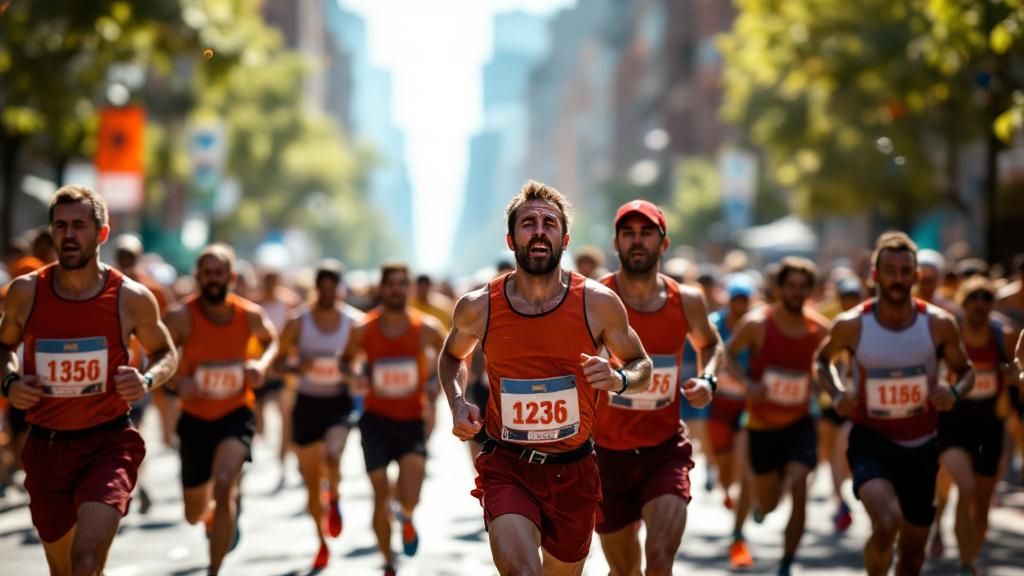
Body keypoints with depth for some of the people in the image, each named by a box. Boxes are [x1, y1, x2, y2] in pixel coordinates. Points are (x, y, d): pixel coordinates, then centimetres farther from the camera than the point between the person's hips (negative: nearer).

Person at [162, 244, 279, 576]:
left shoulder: (250, 315, -9)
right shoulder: (180, 317, -16)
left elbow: (271, 340, 13)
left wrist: (262, 364, -8)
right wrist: (178, 381, -31)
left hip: (236, 414, -1)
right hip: (196, 418, 1)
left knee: (224, 487, -28)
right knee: (194, 514, 14)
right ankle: (214, 516, 55)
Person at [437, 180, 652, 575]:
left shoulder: (598, 303, -8)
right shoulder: (478, 308, -6)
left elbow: (642, 366, 6)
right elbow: (452, 356, 17)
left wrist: (618, 379, -17)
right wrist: (457, 404, -2)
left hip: (574, 469, 2)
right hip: (506, 467, -2)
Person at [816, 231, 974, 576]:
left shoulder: (939, 324, -9)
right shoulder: (852, 325, -11)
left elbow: (966, 371, 6)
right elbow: (823, 360, 10)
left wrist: (955, 392, -17)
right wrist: (837, 394, -10)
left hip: (920, 446, 3)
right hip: (871, 441, -3)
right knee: (887, 523, -30)